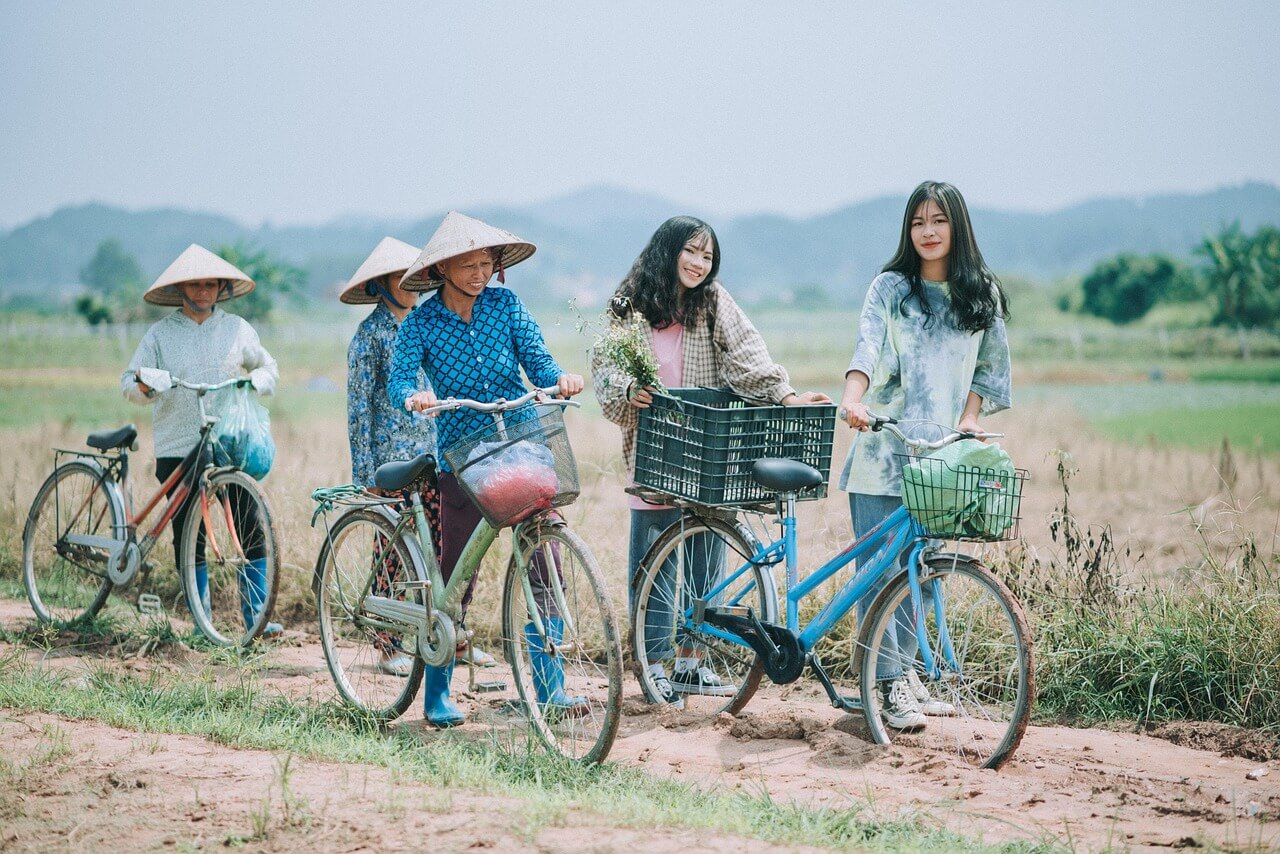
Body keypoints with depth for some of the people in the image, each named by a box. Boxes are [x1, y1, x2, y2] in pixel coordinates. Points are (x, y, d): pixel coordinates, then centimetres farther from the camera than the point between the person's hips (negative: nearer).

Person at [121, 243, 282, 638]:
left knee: (251, 528, -8)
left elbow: (268, 367, 20)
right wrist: (142, 386, -18)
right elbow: (129, 381, 5)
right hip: (177, 449, -1)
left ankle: (258, 616, -1)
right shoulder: (160, 333, 6)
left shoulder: (237, 328, 9)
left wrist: (254, 383, -1)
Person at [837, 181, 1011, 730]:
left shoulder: (983, 295, 10)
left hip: (942, 452, 3)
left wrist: (970, 416, 1)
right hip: (883, 448, -3)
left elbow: (990, 366, 17)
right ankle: (892, 684, -5)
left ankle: (902, 669, 20)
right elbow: (867, 346, -14)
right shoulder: (890, 288, 1)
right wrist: (853, 397, -32)